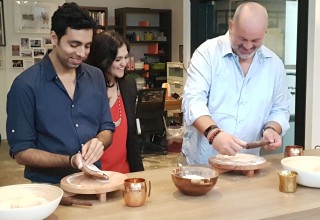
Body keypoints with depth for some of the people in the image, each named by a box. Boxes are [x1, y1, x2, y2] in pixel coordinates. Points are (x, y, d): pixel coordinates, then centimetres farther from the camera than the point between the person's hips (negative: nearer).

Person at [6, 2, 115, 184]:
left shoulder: (96, 77, 4)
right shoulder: (26, 85, -9)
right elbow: (21, 151, -8)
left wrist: (98, 142, -11)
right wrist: (70, 161, -20)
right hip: (49, 187, -3)